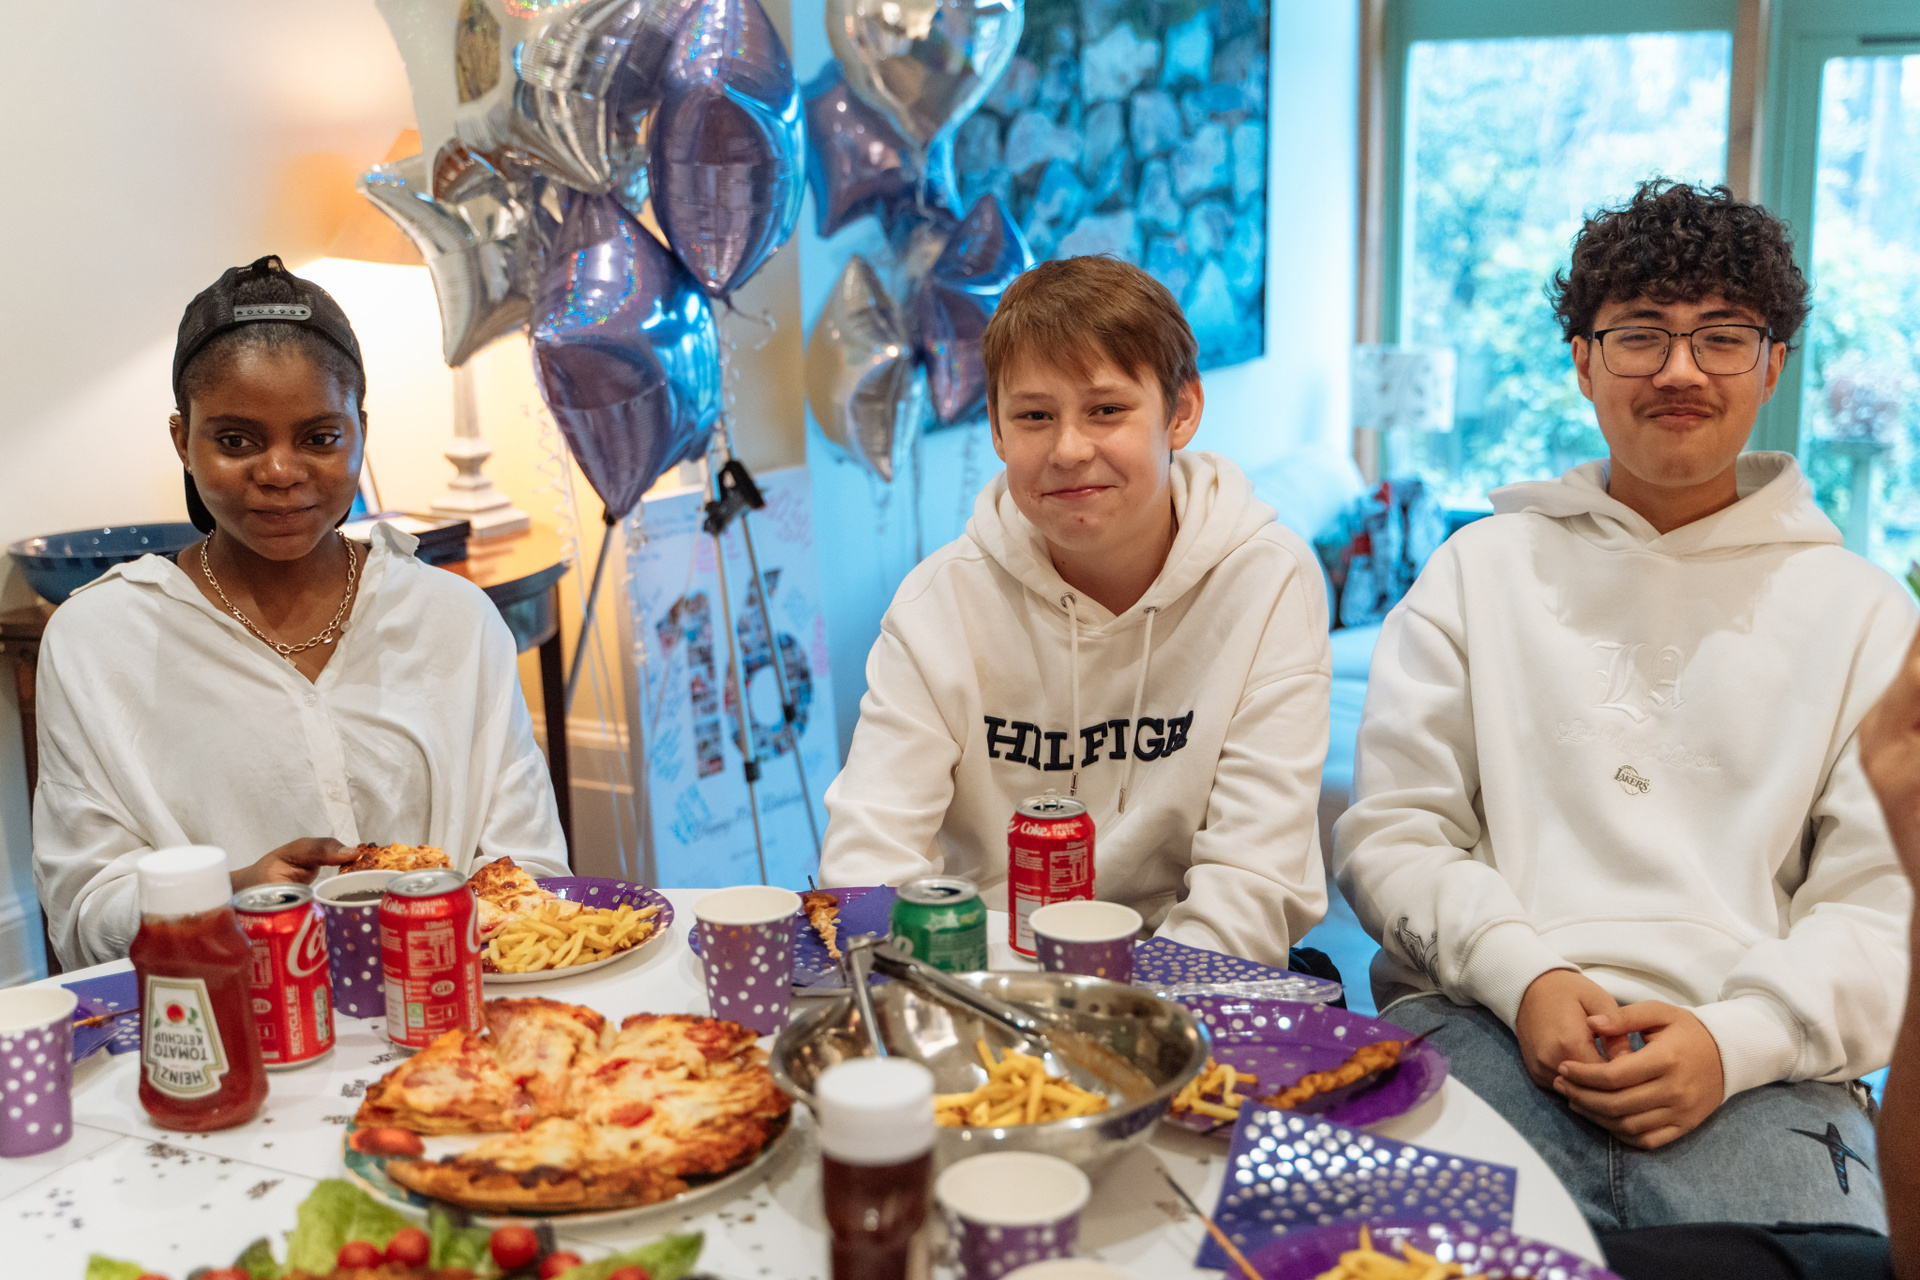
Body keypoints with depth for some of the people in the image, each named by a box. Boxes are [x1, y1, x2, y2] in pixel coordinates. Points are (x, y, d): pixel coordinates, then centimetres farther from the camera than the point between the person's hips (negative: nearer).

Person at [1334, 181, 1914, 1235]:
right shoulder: (1479, 569, 13)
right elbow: (1388, 833, 7)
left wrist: (1738, 1037, -12)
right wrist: (1521, 975, -10)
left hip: (1754, 1062, 0)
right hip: (1480, 1019, 0)